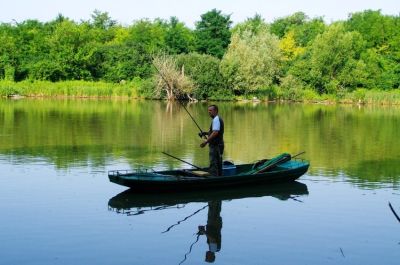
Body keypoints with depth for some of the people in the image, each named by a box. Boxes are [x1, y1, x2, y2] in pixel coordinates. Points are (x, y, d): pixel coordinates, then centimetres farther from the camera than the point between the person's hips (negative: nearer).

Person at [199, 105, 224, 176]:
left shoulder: (216, 120, -14)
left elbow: (215, 132, -24)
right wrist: (206, 133, 15)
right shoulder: (218, 119, 18)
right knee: (218, 164, 13)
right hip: (219, 145, 11)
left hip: (215, 145, -11)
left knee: (213, 164, -11)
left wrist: (206, 141, -24)